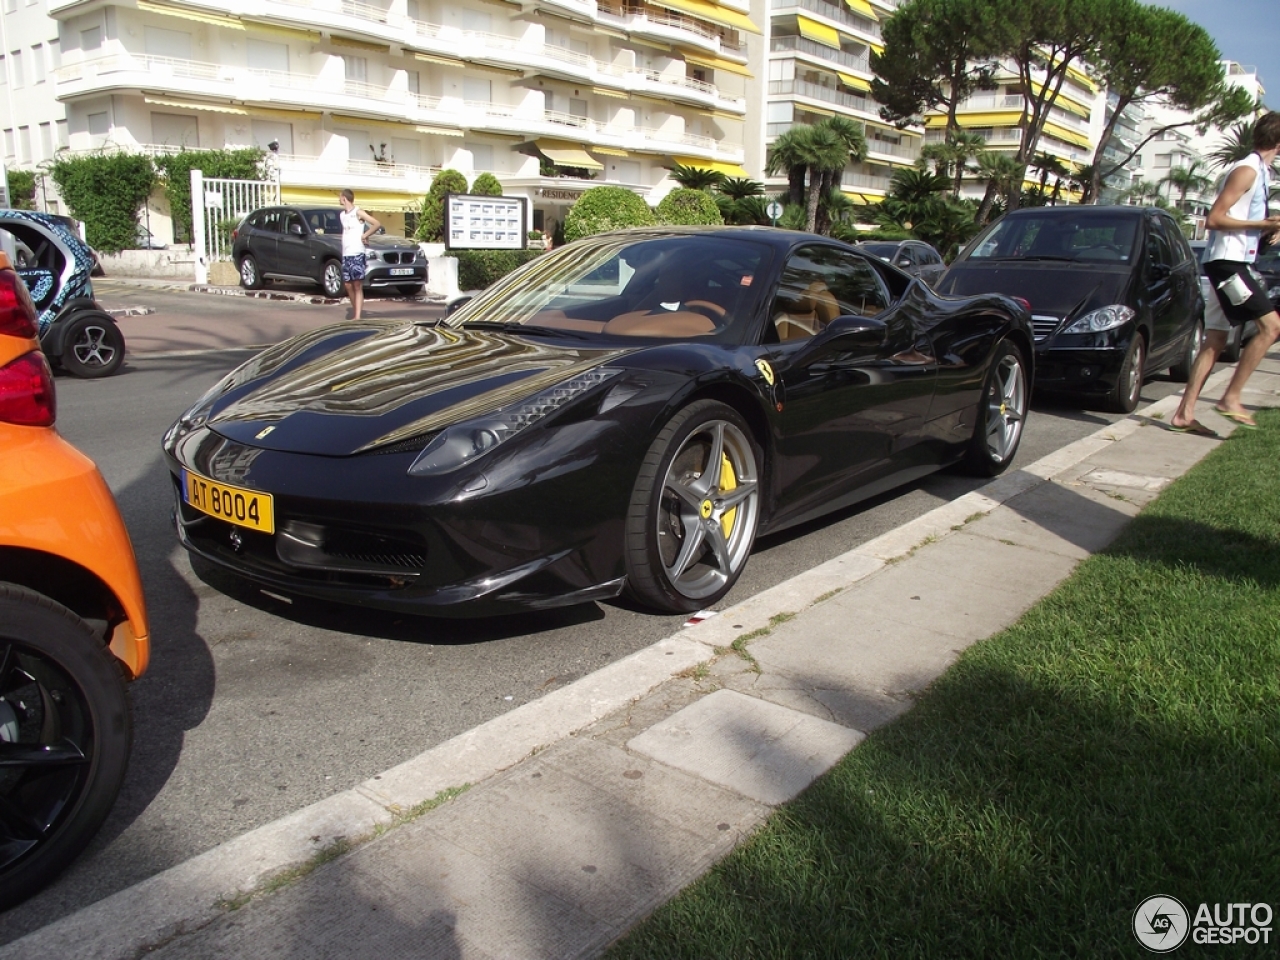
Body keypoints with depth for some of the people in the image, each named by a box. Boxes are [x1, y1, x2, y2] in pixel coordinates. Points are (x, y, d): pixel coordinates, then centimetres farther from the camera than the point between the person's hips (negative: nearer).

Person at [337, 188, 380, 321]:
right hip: (345, 254, 7)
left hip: (357, 254, -7)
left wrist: (364, 235, -8)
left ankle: (357, 317, -13)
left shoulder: (358, 212, -6)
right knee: (347, 284, 8)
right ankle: (355, 312, 20)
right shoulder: (342, 215, 16)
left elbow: (377, 224, -11)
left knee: (357, 285, -9)